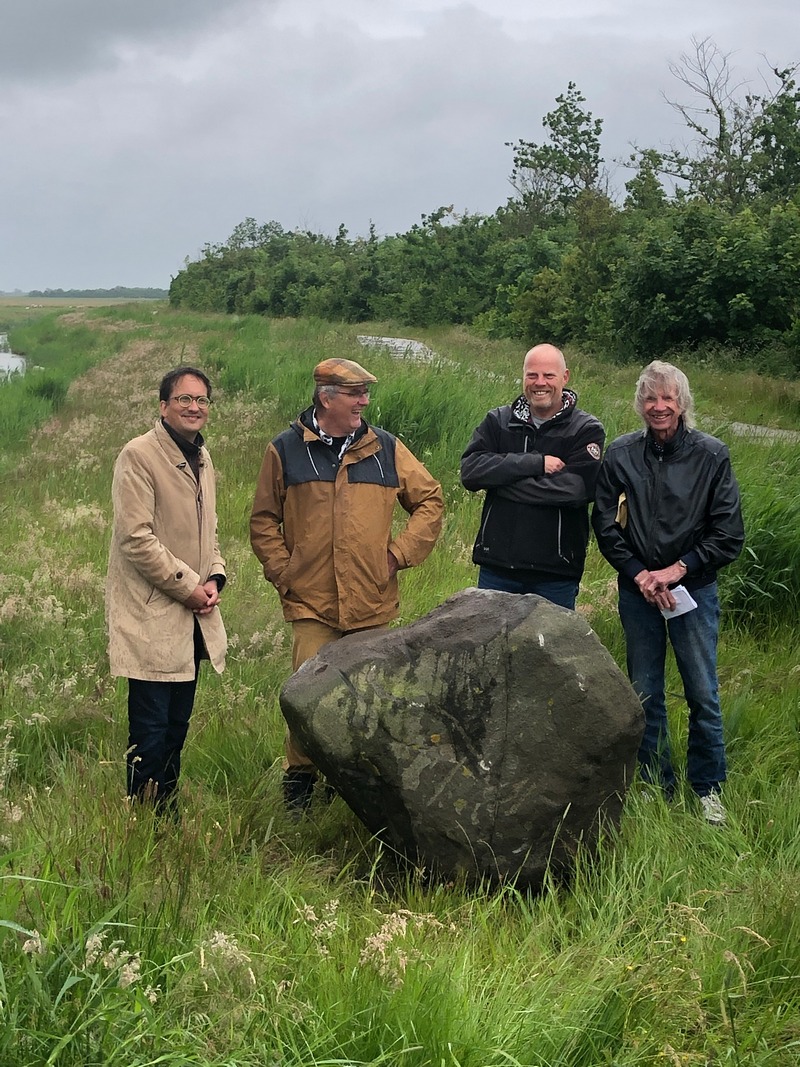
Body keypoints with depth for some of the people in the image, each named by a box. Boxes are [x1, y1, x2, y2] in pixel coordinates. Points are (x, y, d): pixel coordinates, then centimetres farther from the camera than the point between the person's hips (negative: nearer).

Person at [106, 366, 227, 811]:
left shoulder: (202, 458, 13)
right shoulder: (139, 455, -12)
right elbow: (136, 538, -18)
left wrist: (214, 578, 3)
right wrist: (186, 586, -14)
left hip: (193, 616, 8)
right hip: (152, 615, -8)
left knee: (178, 725, 14)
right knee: (151, 729, -4)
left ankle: (169, 817, 25)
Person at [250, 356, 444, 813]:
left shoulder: (385, 449, 7)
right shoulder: (286, 450, 3)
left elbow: (431, 499, 13)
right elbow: (264, 521, 10)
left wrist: (401, 551, 4)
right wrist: (284, 573, 1)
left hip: (372, 604, 2)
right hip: (311, 604, -2)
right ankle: (300, 777, 11)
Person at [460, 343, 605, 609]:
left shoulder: (587, 430, -2)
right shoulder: (498, 421, 6)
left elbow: (576, 488, -19)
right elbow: (470, 470, -10)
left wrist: (500, 480, -14)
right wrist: (536, 463, -18)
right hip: (496, 568, 3)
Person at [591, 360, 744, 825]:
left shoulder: (712, 455, -6)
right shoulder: (621, 454, -1)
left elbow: (729, 535, -5)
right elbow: (606, 526, 2)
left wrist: (678, 570, -12)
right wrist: (639, 575, -9)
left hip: (694, 590, -2)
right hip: (637, 590, 2)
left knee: (703, 695, 2)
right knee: (645, 694, 10)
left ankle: (708, 789, 18)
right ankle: (657, 786, 25)